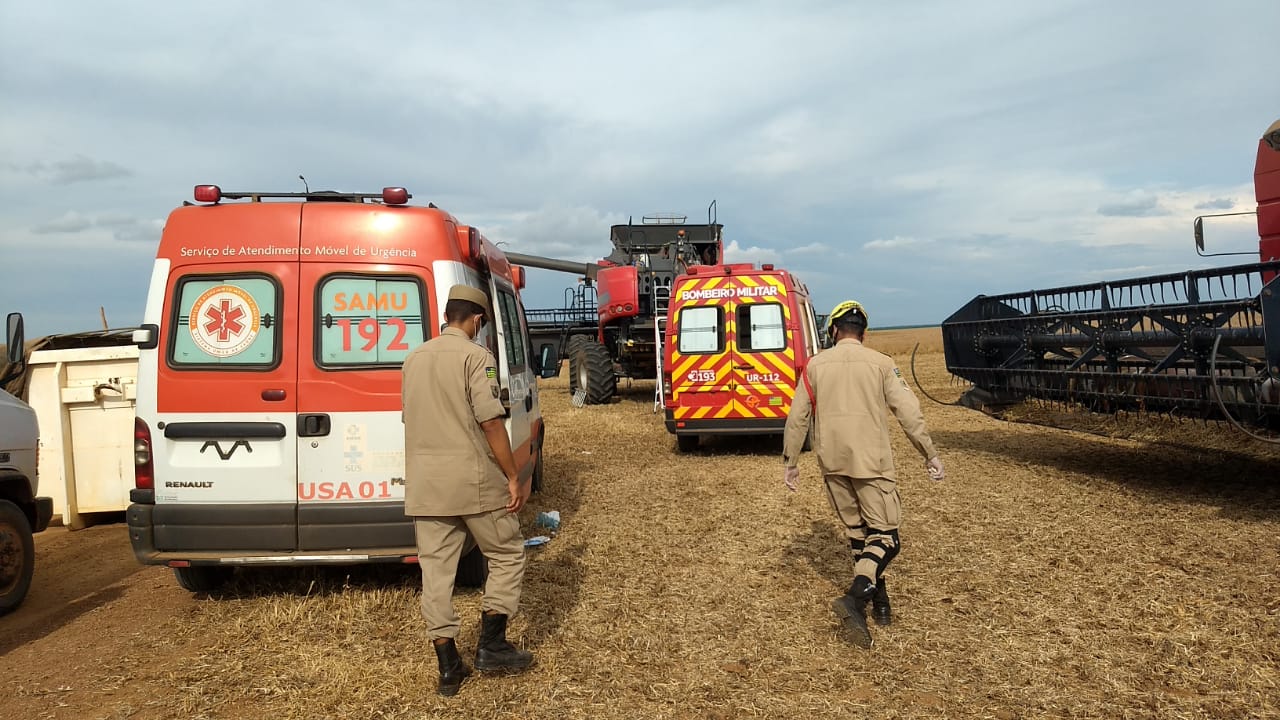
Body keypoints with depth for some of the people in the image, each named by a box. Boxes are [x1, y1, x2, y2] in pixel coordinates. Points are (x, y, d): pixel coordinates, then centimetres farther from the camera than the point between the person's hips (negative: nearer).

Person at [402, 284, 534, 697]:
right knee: (507, 555, 12)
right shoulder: (475, 356, -10)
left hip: (424, 485, 6)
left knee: (435, 571, 8)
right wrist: (514, 478, -11)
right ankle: (491, 646, 13)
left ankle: (448, 668, 14)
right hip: (473, 481, -6)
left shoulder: (415, 358, 12)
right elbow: (491, 421, -17)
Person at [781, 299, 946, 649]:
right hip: (871, 463, -3)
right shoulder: (880, 364, -3)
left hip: (832, 463, 3)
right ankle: (855, 597, -18)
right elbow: (909, 412, -6)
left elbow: (797, 417, 5)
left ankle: (880, 601, 25)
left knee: (857, 532, 18)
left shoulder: (816, 364, 4)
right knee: (884, 535, 2)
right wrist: (930, 455, 3)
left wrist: (790, 462, 13)